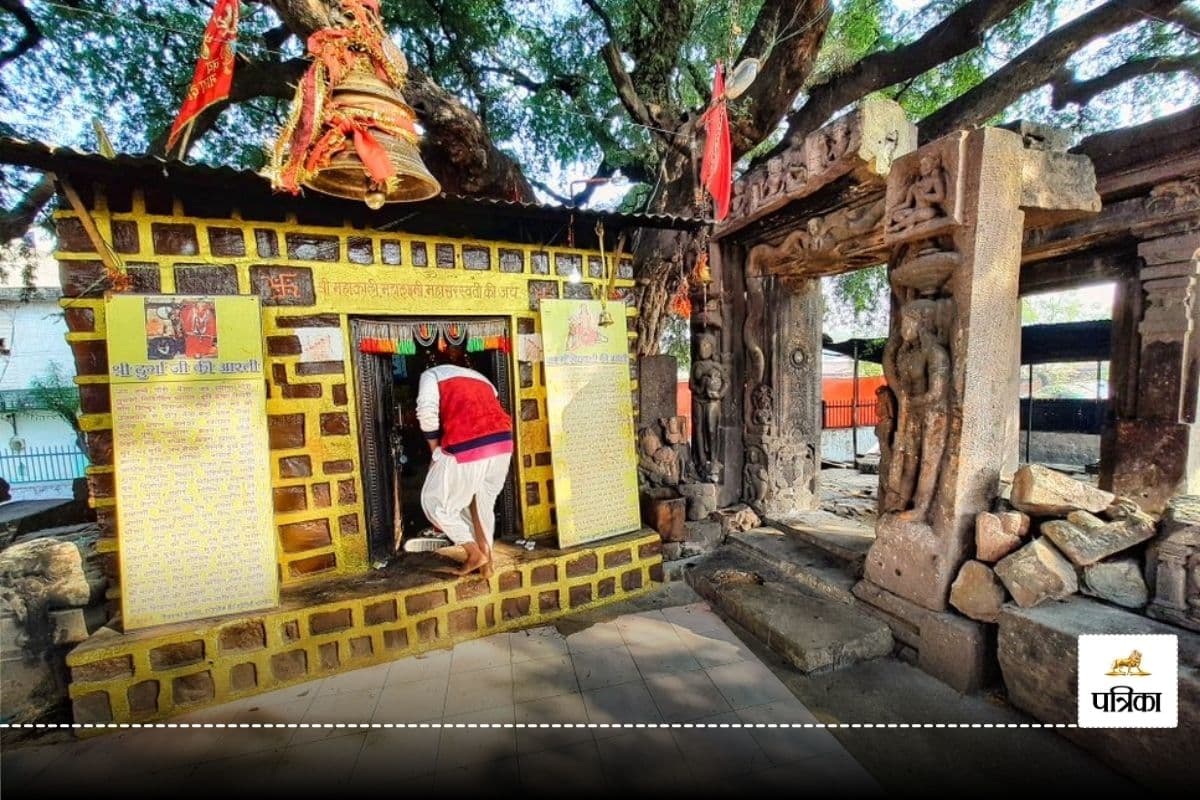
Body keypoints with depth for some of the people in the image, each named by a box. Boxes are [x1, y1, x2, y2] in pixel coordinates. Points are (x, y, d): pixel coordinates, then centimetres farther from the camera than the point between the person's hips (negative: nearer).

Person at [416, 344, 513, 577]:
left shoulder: (432, 374, 15)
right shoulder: (481, 378, 30)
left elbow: (426, 412, -3)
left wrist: (436, 451, 8)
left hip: (466, 448, -6)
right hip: (502, 443, 6)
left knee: (435, 501, 18)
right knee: (484, 502, 26)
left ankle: (474, 553, 18)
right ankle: (487, 562, 32)